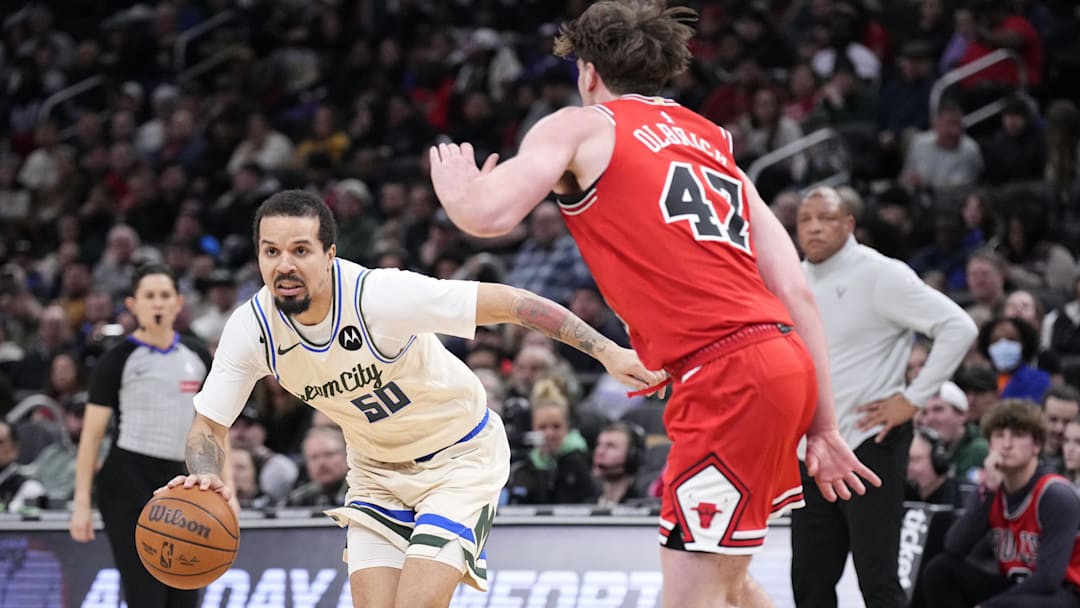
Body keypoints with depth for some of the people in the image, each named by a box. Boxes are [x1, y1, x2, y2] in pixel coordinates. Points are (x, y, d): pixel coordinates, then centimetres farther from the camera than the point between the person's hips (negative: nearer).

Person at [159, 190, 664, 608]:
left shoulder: (380, 296, -31)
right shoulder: (252, 329, -17)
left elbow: (510, 303, -27)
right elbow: (208, 426, -8)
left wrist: (609, 353, -30)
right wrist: (206, 477, -32)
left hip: (460, 454, -5)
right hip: (377, 469, 5)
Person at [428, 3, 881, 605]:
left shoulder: (580, 127, 7)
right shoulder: (717, 144, 24)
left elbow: (489, 215, -9)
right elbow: (797, 294, 17)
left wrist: (457, 187, 15)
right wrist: (823, 428, 20)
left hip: (725, 374, -8)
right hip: (782, 359, 8)